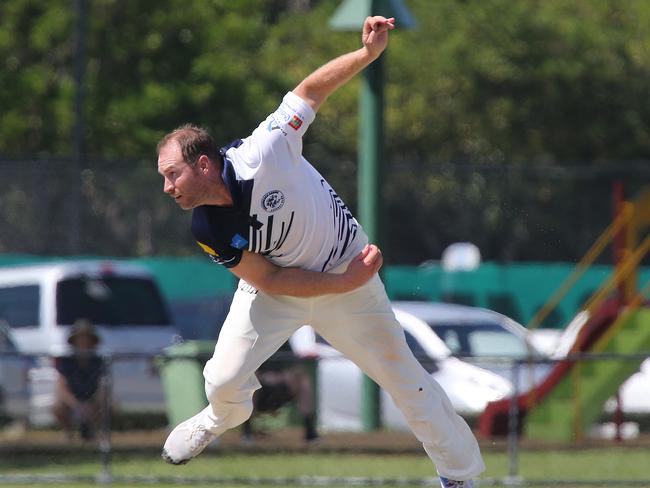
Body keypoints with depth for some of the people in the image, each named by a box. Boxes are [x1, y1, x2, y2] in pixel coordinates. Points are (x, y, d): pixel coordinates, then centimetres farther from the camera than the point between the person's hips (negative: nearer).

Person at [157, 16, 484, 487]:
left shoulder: (260, 155, -31)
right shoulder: (209, 233, -21)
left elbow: (309, 91, -21)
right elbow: (269, 279, -15)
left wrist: (368, 53, -33)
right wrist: (345, 283, -22)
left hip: (346, 270, -2)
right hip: (276, 289, 2)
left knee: (406, 380, 4)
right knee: (224, 380, -6)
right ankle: (224, 416, 32)